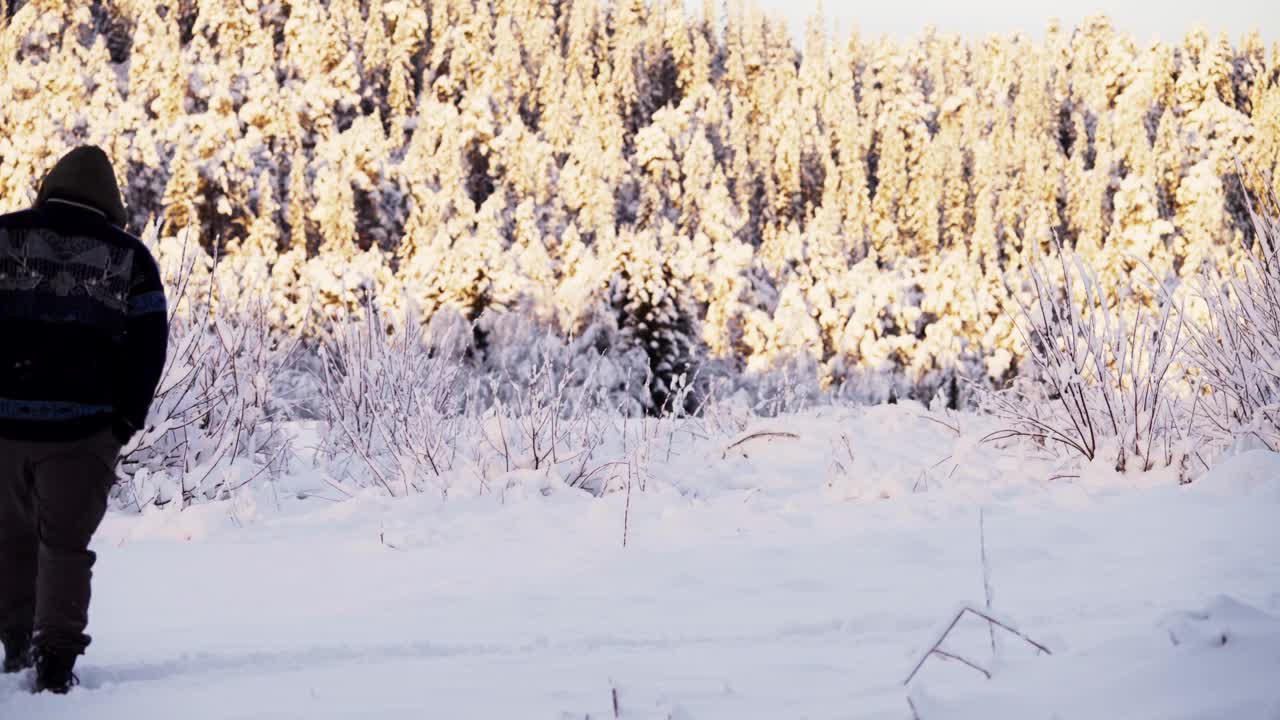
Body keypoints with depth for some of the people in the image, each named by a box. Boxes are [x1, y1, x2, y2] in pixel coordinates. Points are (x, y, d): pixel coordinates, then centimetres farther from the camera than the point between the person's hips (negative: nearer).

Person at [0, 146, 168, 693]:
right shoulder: (128, 256, 1)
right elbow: (149, 345, 0)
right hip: (82, 426, -1)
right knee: (66, 541, 8)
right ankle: (56, 657, 2)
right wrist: (126, 420, 8)